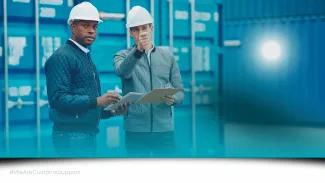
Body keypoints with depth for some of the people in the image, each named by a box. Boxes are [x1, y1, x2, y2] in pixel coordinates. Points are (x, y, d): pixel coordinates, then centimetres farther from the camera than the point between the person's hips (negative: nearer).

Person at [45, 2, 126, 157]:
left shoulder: (87, 58, 20)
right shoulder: (62, 57, -7)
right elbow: (57, 98, -19)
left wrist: (111, 111, 7)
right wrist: (96, 101, -23)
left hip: (89, 133, 9)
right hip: (71, 135, -9)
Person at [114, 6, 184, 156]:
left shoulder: (167, 55, 12)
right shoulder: (123, 56, 6)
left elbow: (180, 92, 12)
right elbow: (122, 71, -19)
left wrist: (172, 99, -12)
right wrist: (138, 50, -36)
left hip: (164, 128, 2)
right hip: (135, 129, -1)